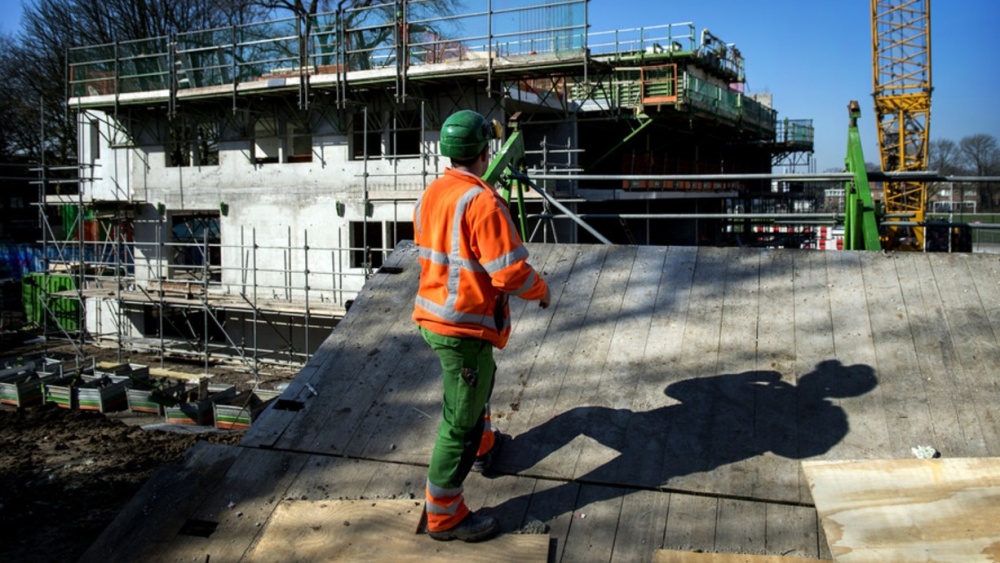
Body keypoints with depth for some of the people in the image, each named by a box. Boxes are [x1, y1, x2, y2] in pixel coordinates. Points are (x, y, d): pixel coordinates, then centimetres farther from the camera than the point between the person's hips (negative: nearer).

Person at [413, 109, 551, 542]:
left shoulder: (430, 195, 5)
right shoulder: (482, 201, -21)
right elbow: (511, 271, -22)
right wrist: (540, 291, -4)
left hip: (433, 315, 9)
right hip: (465, 327, -9)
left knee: (477, 385, 33)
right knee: (460, 421, 1)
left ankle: (483, 446, 55)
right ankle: (444, 515, 12)